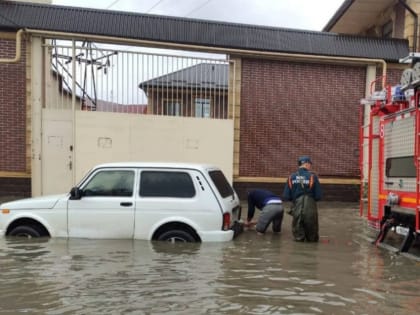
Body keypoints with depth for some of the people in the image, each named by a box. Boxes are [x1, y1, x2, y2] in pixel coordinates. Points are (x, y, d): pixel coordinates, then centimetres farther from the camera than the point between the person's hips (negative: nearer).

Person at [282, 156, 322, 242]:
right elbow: (318, 196, -7)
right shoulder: (312, 176, -9)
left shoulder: (291, 177, -2)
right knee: (312, 238, 19)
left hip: (296, 210, 2)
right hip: (310, 210, -2)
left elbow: (286, 197, -2)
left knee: (298, 238, 19)